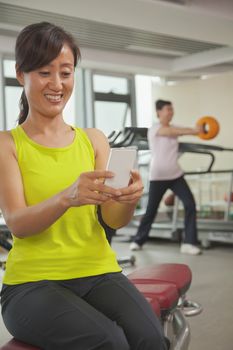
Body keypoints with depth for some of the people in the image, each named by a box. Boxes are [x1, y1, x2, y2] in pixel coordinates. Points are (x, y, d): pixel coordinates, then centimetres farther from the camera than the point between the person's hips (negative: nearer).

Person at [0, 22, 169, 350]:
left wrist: (129, 200, -20)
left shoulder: (94, 140, 11)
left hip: (99, 273, 3)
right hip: (33, 282, -3)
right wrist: (68, 197, -31)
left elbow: (114, 220, 4)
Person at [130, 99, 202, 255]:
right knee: (151, 210, 3)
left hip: (176, 174, 5)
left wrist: (196, 130, -29)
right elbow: (173, 132, -27)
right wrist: (193, 130, -38)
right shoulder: (154, 129, -9)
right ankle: (138, 240, 25)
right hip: (158, 177, -5)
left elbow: (181, 132, -9)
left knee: (190, 204, -11)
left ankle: (189, 243, -8)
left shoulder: (173, 127, 12)